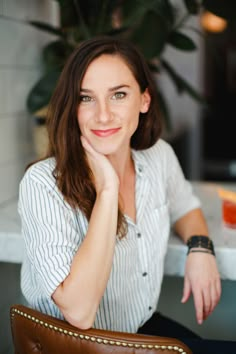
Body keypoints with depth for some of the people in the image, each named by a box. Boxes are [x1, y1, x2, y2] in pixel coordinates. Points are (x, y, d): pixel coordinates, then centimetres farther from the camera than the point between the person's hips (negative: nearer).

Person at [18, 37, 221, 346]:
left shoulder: (160, 155, -6)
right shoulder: (42, 184, -24)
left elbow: (185, 207, 16)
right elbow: (78, 312, -31)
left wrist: (200, 248, -6)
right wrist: (107, 188, -31)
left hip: (149, 325, 5)